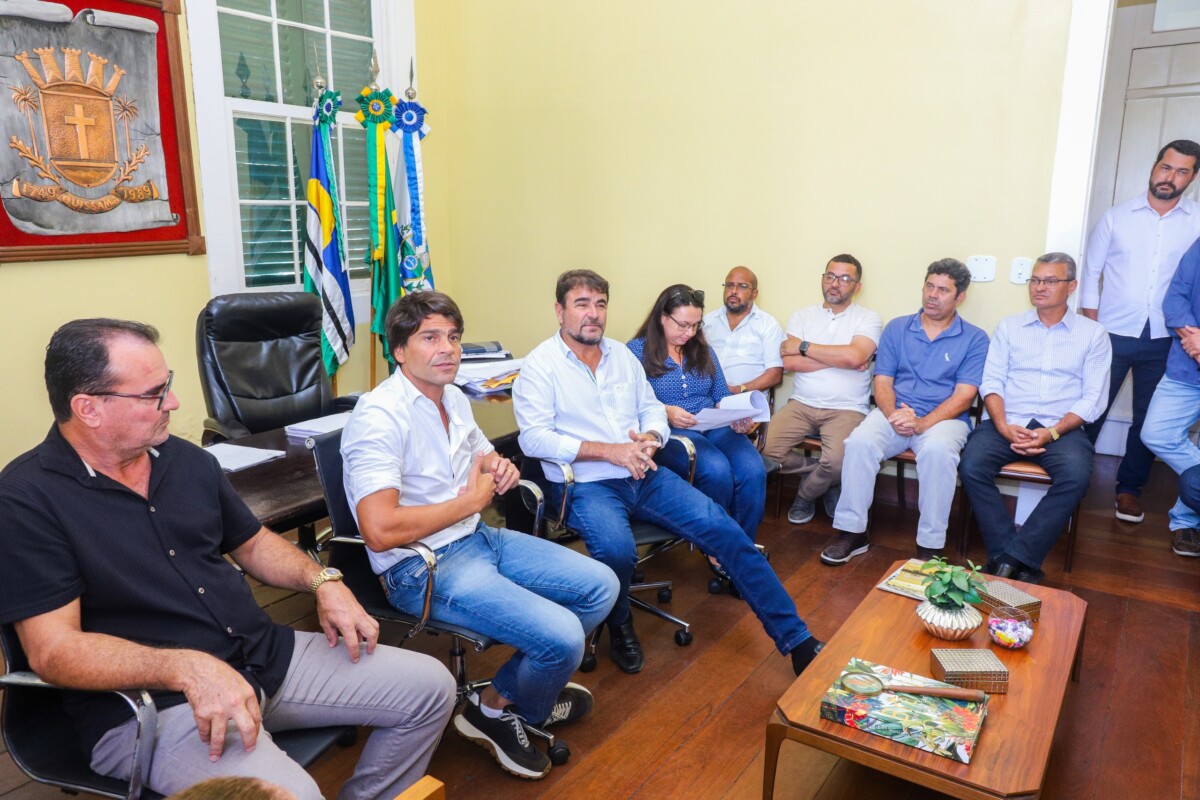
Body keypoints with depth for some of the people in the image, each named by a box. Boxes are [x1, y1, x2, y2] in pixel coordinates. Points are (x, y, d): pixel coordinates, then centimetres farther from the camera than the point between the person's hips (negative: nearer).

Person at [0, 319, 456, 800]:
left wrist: (322, 580, 1)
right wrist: (188, 668, -31)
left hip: (268, 654, 7)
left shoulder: (186, 460, 8)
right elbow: (52, 648, -17)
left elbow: (253, 543, 19)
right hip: (147, 703, -6)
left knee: (430, 687, 4)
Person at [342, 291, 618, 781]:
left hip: (478, 538, 9)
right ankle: (495, 710, 11)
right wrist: (470, 502, -17)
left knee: (601, 586, 7)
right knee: (562, 636, -21)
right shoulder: (379, 417, -19)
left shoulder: (455, 399, 8)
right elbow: (380, 531, -29)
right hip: (421, 568, -9)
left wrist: (498, 469, 0)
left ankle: (534, 689, 23)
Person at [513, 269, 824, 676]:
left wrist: (650, 438, -6)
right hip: (586, 484, -5)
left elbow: (652, 408, 19)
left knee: (723, 528, -10)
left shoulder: (622, 354, 15)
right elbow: (533, 439, -13)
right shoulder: (540, 365, -4)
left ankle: (796, 639, -1)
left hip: (643, 475, 5)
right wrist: (609, 451, -19)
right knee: (617, 549, -35)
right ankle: (620, 627, 0)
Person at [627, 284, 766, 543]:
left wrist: (736, 417, -5)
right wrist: (666, 412, -22)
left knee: (753, 470, -26)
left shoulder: (703, 350, 19)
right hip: (670, 434, -5)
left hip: (715, 428, 5)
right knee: (717, 470, -33)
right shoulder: (638, 350, 3)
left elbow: (722, 396, 16)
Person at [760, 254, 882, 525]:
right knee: (767, 452, -21)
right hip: (801, 404, 3)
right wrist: (840, 359, -10)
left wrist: (804, 346, -8)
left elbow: (854, 356, -17)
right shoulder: (802, 316, 11)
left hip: (846, 408, -2)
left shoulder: (868, 319, 4)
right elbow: (789, 362, -5)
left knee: (838, 461, -30)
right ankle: (823, 477, 10)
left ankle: (805, 495, 7)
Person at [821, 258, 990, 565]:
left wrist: (921, 423, -21)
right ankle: (852, 532, -18)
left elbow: (964, 396, -5)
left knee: (938, 450, -36)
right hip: (893, 413, 2)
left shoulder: (974, 340, 5)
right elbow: (883, 381, 7)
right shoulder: (897, 328, 12)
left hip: (944, 418, -2)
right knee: (859, 442, -29)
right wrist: (894, 415, -15)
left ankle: (930, 545, -24)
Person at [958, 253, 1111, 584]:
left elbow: (1092, 398, 2)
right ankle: (1019, 561, -20)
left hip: (1062, 427, -1)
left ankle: (1013, 557, -24)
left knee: (1076, 475, -33)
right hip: (1008, 422, 1)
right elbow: (992, 382, 5)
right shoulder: (1009, 326, 13)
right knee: (971, 466, -28)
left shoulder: (1092, 334, 9)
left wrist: (1052, 433, -14)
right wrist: (1004, 427, -13)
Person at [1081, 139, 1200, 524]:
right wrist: (1091, 328, -1)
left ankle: (1129, 487, 26)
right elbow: (1091, 271, 4)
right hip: (1114, 333, -1)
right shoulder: (1118, 216, 2)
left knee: (1149, 420, 10)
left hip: (1164, 340, 1)